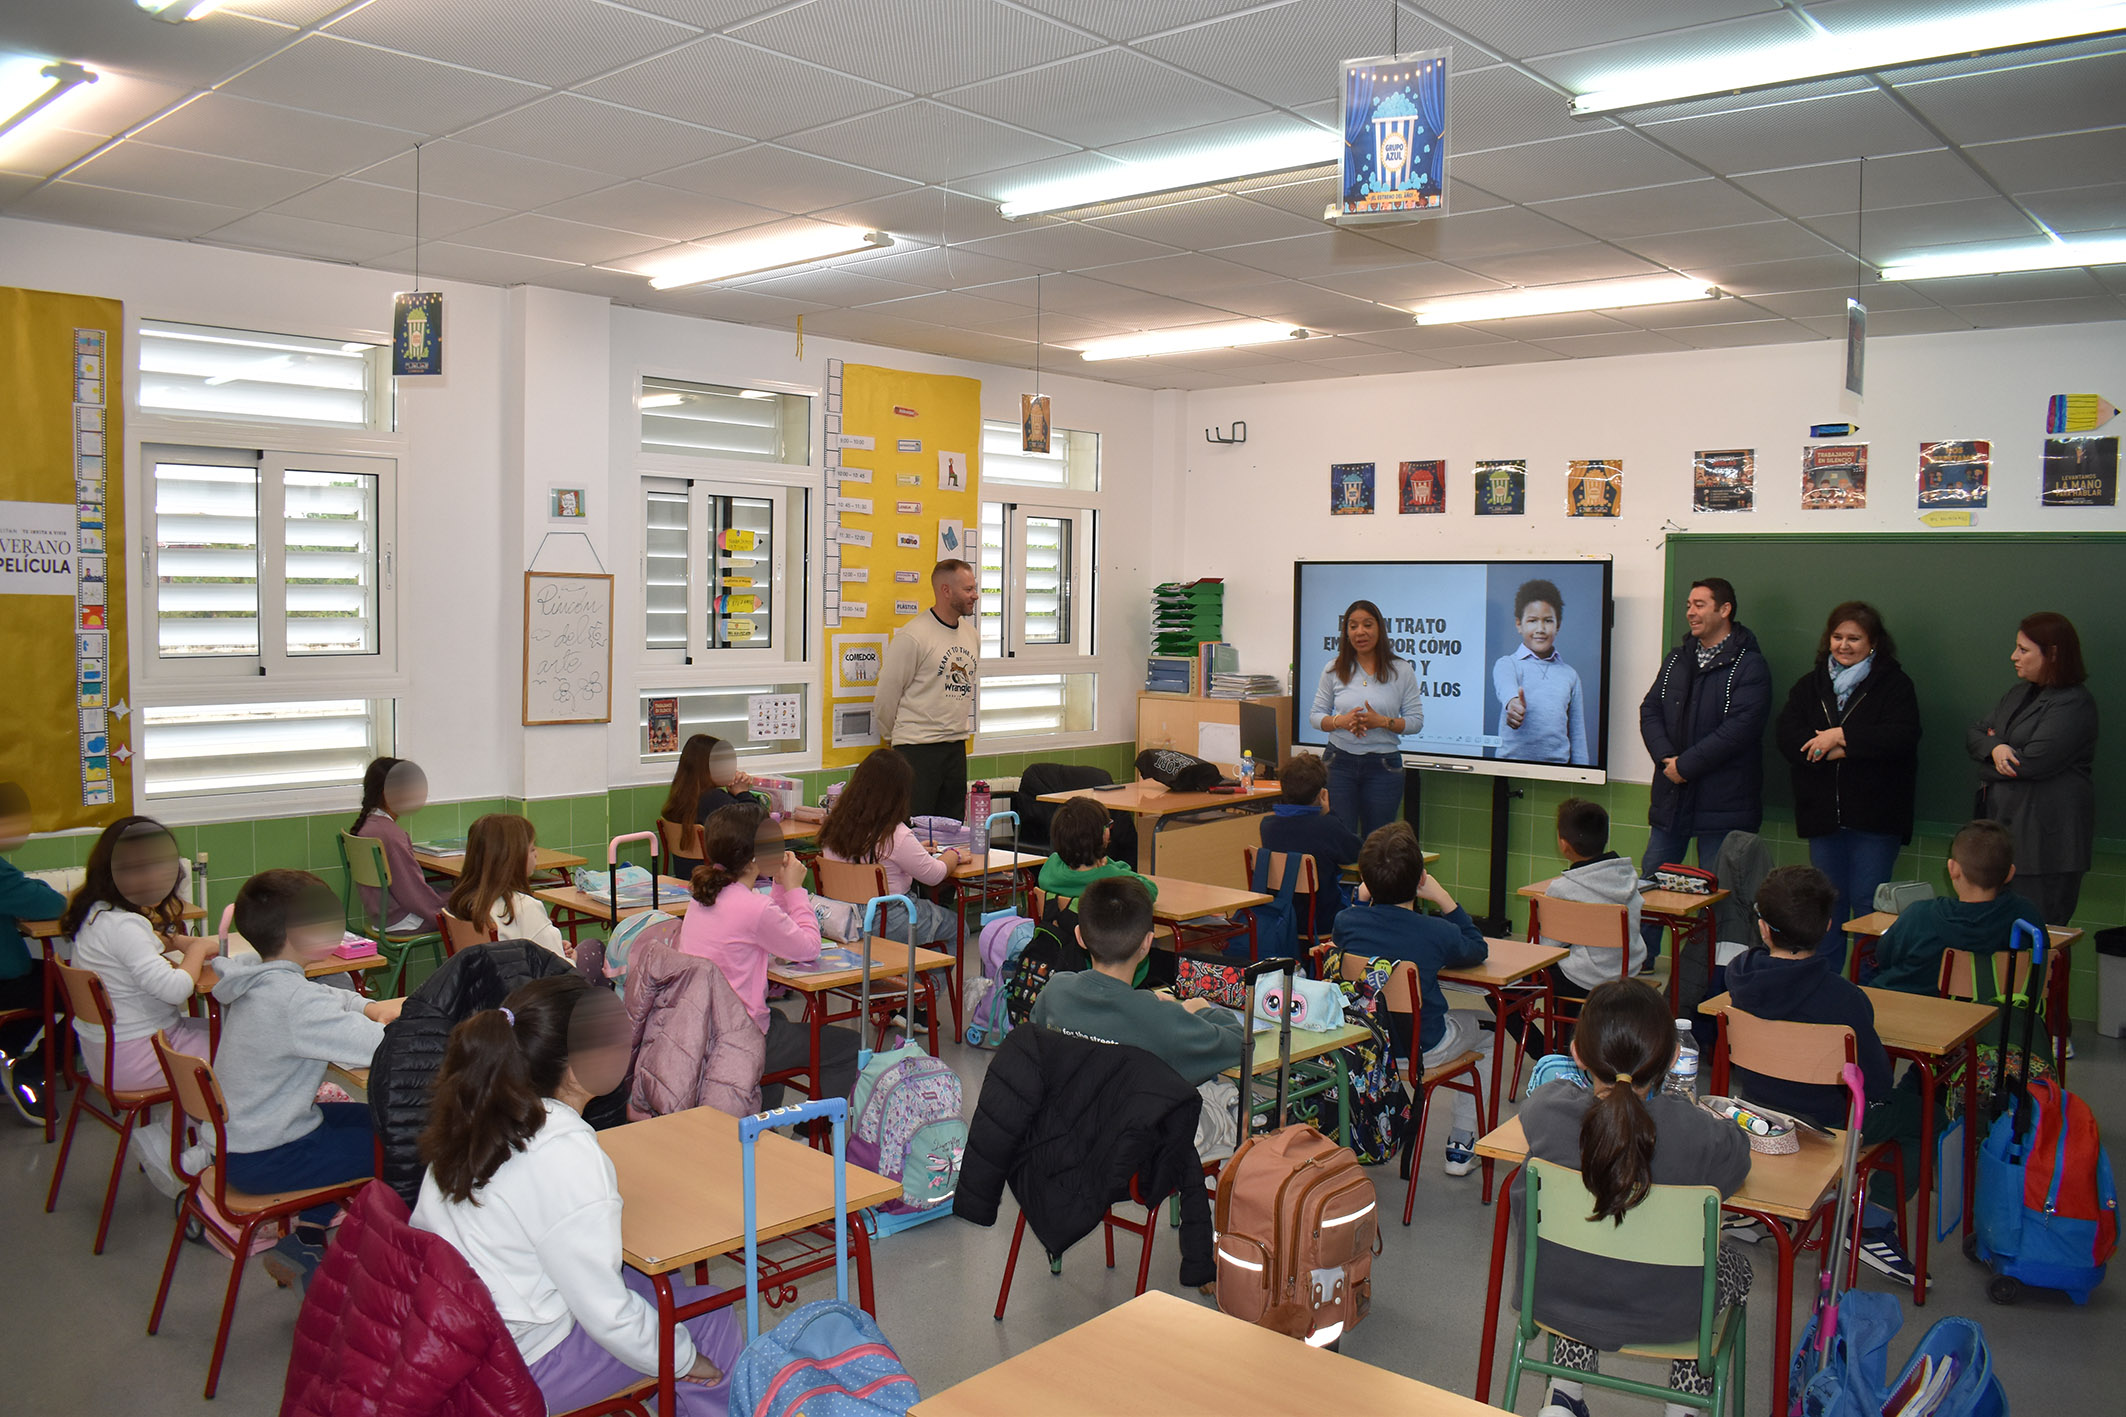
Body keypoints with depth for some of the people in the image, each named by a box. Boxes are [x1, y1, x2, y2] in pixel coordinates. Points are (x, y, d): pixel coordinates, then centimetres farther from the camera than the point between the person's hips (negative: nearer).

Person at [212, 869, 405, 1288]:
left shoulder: (260, 978, 2)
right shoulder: (294, 1000, -28)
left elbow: (332, 999, 14)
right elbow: (383, 1047, -33)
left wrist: (371, 1008, -5)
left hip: (235, 1138, 10)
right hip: (262, 1160, -10)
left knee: (375, 1119, 21)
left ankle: (304, 1237, 20)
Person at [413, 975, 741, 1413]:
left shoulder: (477, 1118, -3)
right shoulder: (570, 1157, -27)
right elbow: (607, 1316, -23)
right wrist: (684, 1360, -7)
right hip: (519, 1369, -8)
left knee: (642, 1279, 24)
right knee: (712, 1316, 2)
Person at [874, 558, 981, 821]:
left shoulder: (971, 633, 10)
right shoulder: (913, 636, -13)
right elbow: (888, 691, -7)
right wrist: (892, 734, 4)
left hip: (957, 746, 7)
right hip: (918, 748, -7)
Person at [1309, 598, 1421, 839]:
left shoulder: (1401, 670, 0)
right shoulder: (1333, 670, 5)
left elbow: (1416, 721, 0)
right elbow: (1316, 715, 8)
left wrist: (1382, 721, -17)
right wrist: (1340, 721, -13)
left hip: (1383, 766, -1)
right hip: (1339, 762, 1)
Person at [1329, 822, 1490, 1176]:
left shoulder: (1347, 921, -14)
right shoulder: (1437, 932, -21)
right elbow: (1479, 949, 2)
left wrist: (1363, 899, 3)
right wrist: (1443, 898, -1)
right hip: (1423, 1048, -3)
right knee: (1483, 1035, 26)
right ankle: (1462, 1144, 24)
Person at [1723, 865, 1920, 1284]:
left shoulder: (1740, 972, -16)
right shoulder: (1844, 998, -30)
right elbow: (1877, 1083, -16)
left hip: (1754, 1108, 5)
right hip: (1825, 1124, -5)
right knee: (1922, 1110, 18)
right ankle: (1876, 1221, 12)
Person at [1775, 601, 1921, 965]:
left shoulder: (1894, 684, -1)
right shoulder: (1810, 685, 12)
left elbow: (1902, 736, -17)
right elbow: (1785, 734, -2)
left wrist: (1840, 737, -18)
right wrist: (1832, 750, -16)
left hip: (1874, 815, -4)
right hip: (1823, 812, 4)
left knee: (1867, 905, -3)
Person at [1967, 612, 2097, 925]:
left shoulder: (2075, 703, -11)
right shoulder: (2020, 693, 17)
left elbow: (2033, 763, -20)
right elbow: (1974, 734, 13)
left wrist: (1988, 768, -3)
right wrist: (1994, 749, -10)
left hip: (2045, 839, -8)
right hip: (2003, 830, 8)